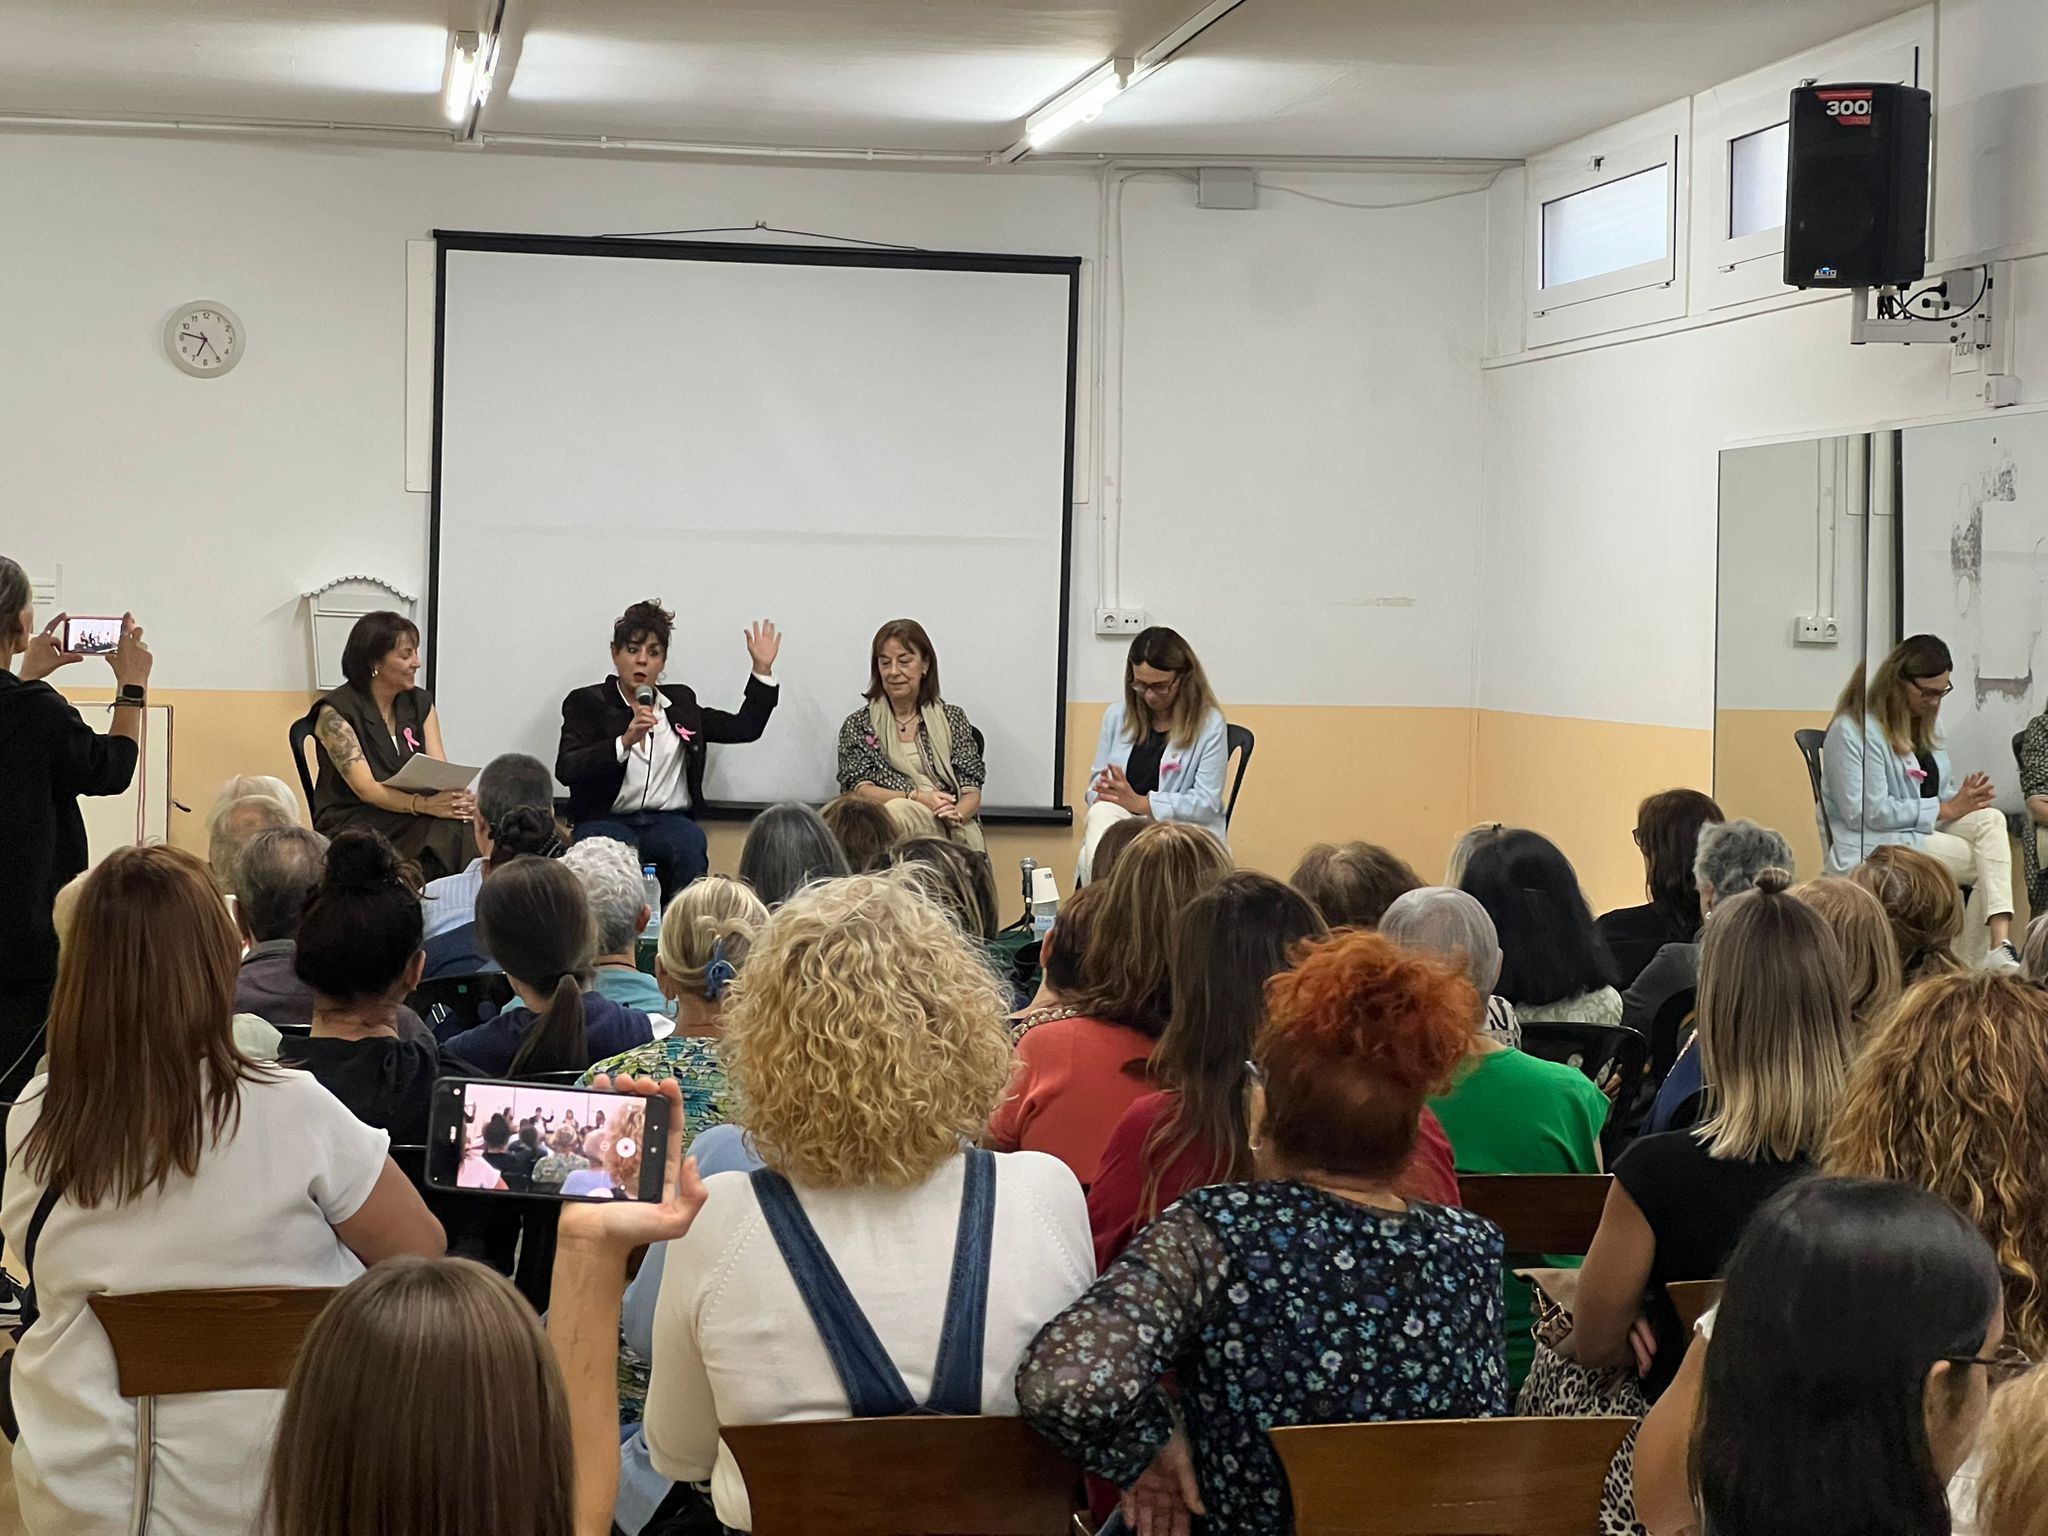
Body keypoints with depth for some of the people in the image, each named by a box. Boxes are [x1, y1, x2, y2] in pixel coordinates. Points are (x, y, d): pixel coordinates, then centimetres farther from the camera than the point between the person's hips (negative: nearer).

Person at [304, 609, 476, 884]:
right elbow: (366, 788, -18)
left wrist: (460, 799, -23)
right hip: (352, 825, -5)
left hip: (410, 821, 5)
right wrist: (426, 805, -35)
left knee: (463, 829, -28)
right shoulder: (335, 712, -8)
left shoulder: (420, 704, 11)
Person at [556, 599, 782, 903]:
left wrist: (762, 670, 14)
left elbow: (744, 728, 20)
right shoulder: (586, 703, 6)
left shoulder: (680, 701, 19)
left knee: (690, 843, -32)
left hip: (668, 820, 3)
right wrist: (625, 741, -22)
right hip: (607, 820, -3)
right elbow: (566, 769, -9)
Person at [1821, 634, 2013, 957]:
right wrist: (1945, 809, -18)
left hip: (1925, 829, 8)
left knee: (1991, 820, -22)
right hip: (1874, 846, -8)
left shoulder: (1924, 723, 17)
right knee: (1989, 860, -22)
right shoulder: (1852, 730, -13)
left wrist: (1966, 794, -4)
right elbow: (1865, 812, -20)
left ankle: (2001, 943, -35)